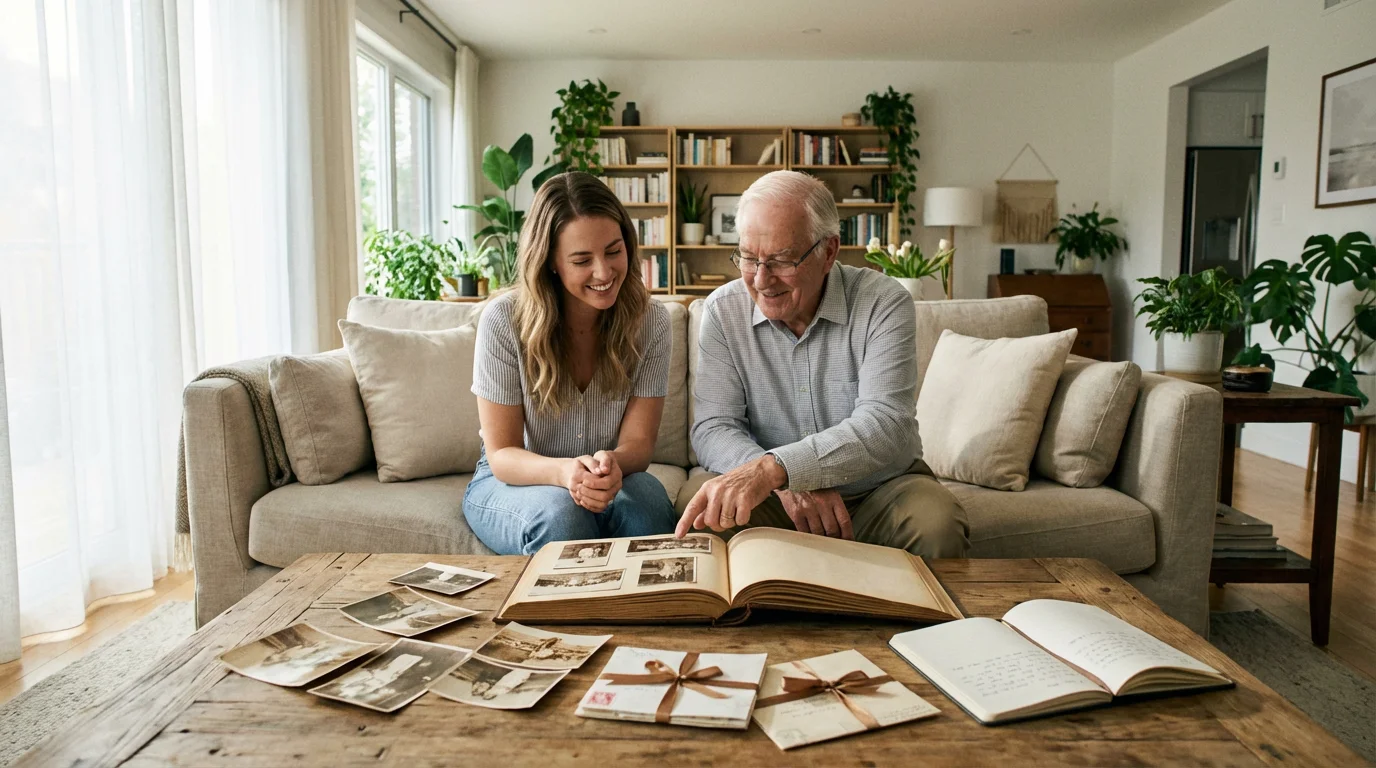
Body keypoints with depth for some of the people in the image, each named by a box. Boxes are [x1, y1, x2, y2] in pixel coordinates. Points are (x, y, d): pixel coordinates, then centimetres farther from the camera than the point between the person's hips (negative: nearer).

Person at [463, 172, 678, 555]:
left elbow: (638, 442, -10)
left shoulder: (650, 321, -10)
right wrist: (563, 471, -36)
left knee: (645, 499, -32)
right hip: (511, 482, -1)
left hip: (612, 481, 2)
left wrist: (613, 465, -36)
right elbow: (502, 454, -14)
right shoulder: (504, 320, -17)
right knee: (560, 511, -35)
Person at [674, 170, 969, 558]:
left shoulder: (882, 304, -13)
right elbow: (713, 428, -9)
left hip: (880, 488, -1)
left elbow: (884, 426, -25)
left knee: (937, 523, -31)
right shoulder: (723, 311, -5)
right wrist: (787, 483, -29)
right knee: (696, 499, -27)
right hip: (772, 495, 1)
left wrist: (773, 467, -41)